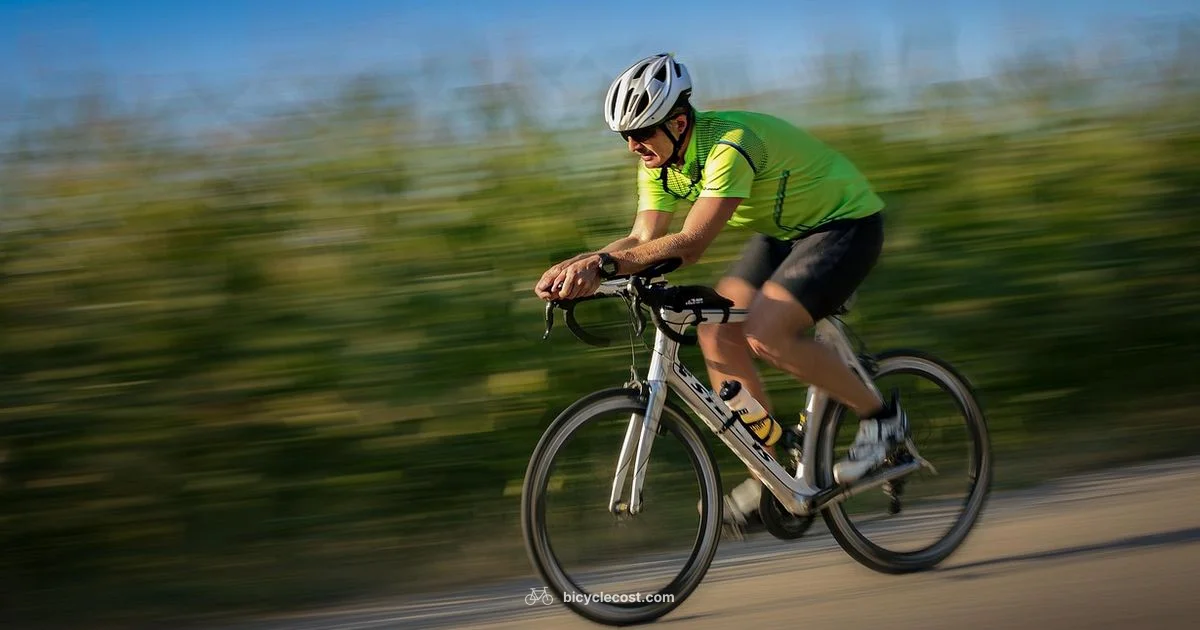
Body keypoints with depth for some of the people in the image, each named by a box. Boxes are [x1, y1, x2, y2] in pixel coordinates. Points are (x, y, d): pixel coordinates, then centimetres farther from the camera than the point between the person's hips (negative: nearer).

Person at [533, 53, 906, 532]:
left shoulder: (730, 145, -33)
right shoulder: (660, 160, -6)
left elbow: (690, 243, -41)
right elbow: (644, 238, -12)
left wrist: (604, 264, -50)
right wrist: (576, 265, -28)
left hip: (846, 224, -9)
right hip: (783, 232, 9)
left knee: (764, 332, -26)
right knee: (717, 331, -7)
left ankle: (879, 415, -7)